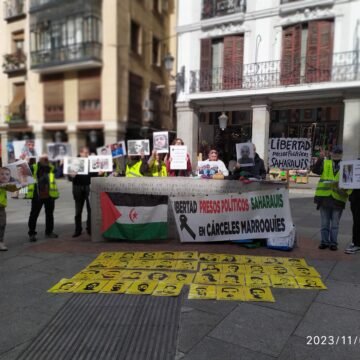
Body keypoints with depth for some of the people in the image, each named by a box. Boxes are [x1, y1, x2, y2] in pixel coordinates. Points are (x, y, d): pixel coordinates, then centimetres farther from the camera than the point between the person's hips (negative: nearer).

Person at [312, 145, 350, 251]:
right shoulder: (325, 163, 7)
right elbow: (315, 170, -10)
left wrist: (346, 190, -13)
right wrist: (320, 158, -22)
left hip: (338, 198, 0)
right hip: (324, 197, 0)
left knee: (335, 223, 8)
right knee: (324, 223, 9)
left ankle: (333, 243, 19)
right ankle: (325, 241, 20)